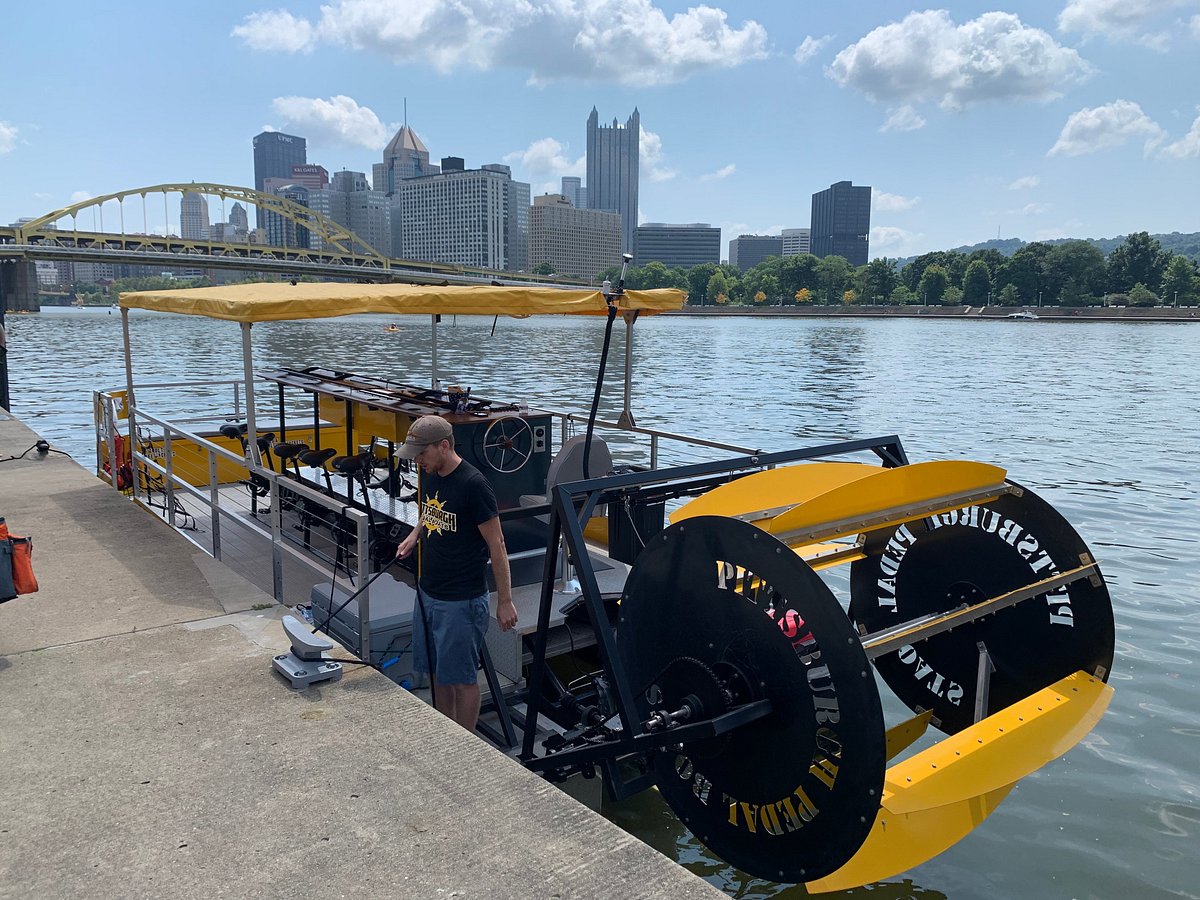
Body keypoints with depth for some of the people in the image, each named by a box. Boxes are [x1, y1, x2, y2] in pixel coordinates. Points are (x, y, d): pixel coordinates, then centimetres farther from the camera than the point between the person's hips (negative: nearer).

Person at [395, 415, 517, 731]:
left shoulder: (473, 485, -20)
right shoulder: (429, 475, 4)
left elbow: (497, 546, -16)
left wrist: (505, 601, -14)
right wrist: (415, 534, 3)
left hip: (461, 601, -8)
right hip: (428, 593, 8)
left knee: (462, 677, 5)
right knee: (438, 672, 19)